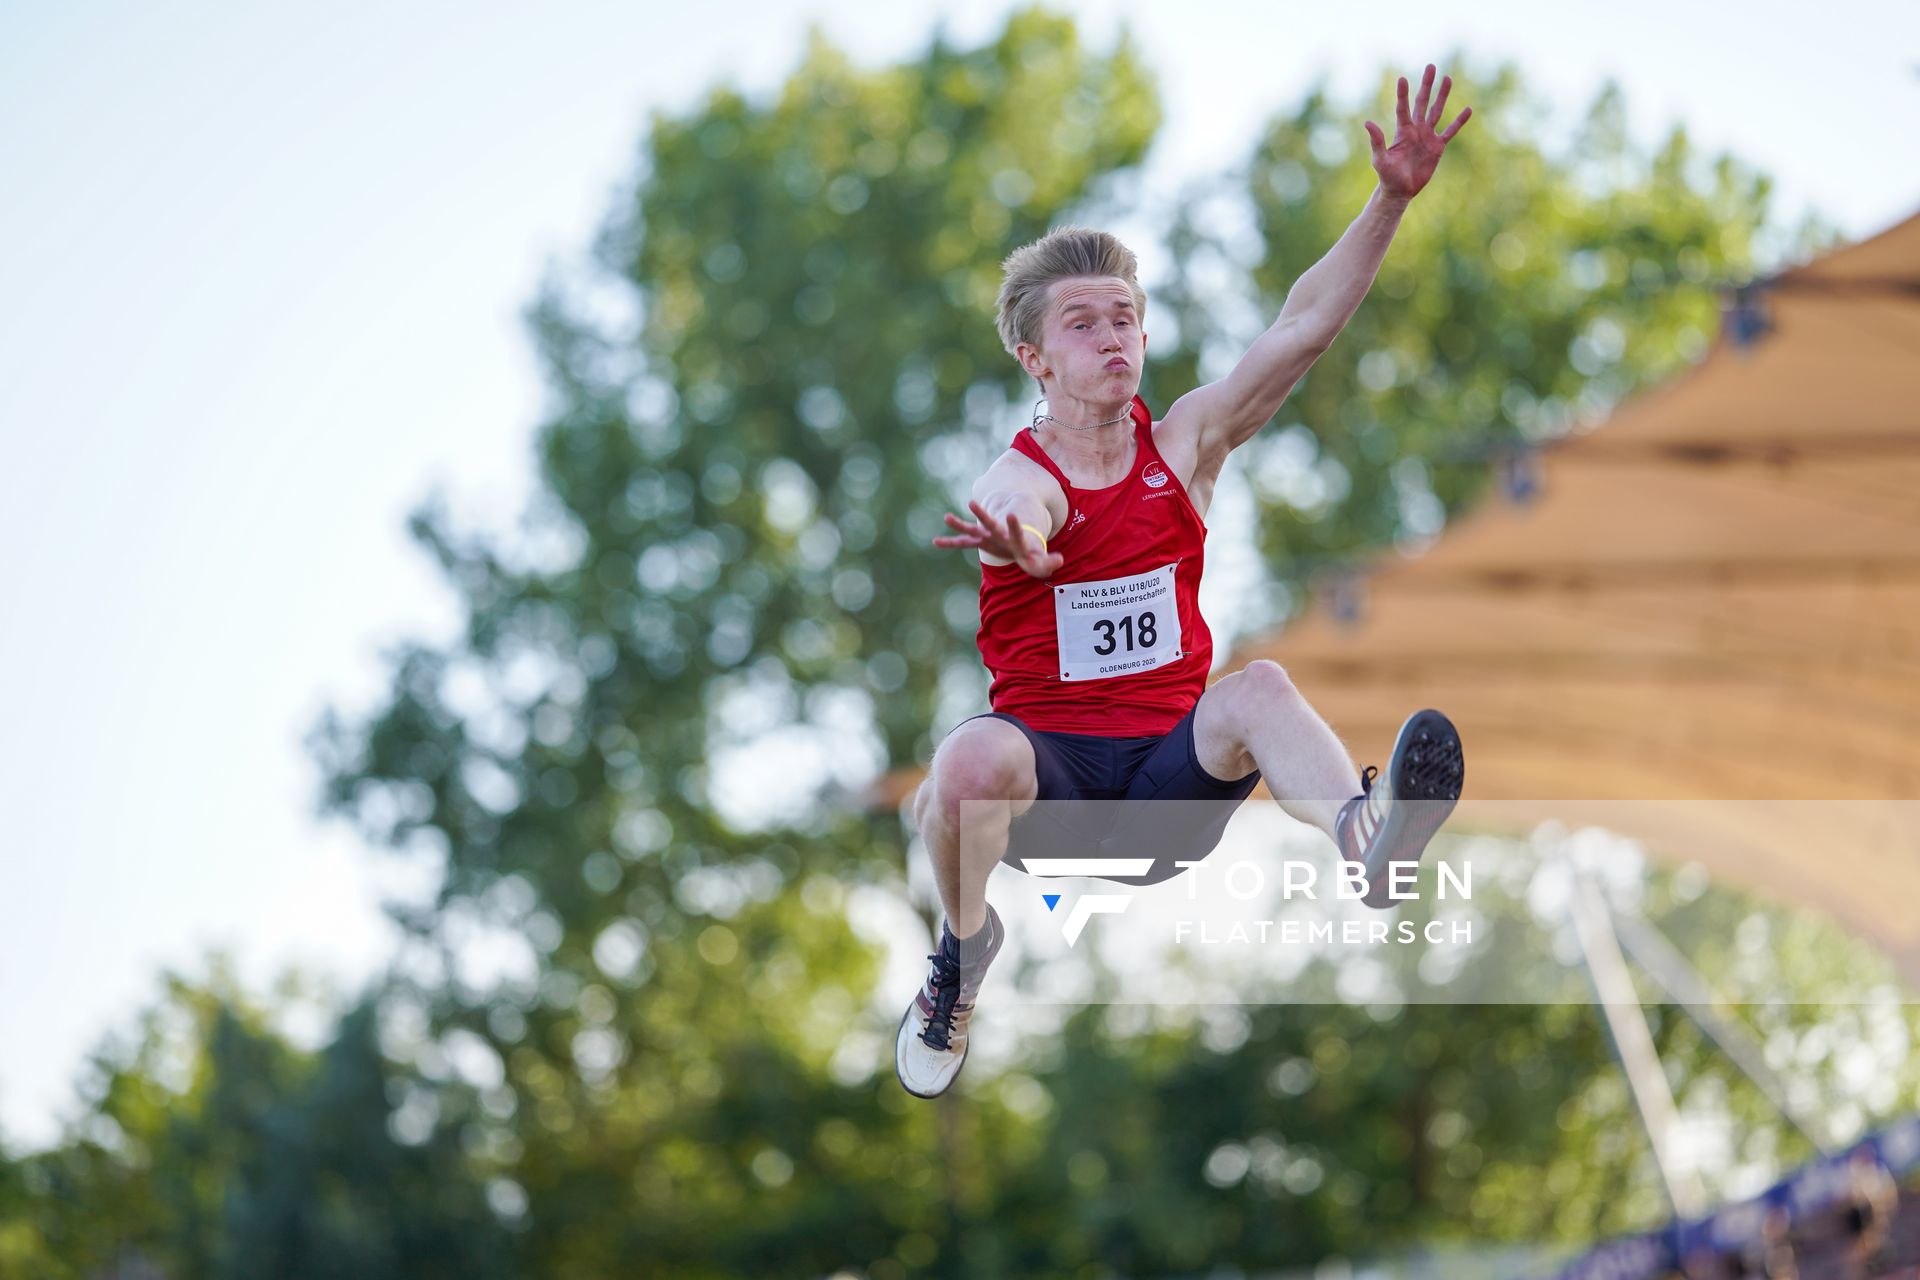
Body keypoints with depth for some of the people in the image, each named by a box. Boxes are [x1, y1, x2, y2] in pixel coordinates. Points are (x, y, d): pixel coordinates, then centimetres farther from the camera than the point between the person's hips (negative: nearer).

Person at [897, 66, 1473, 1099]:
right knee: (974, 758, -37)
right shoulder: (1016, 480, -8)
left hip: (1169, 778, 2)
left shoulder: (1186, 443, 6)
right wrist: (1017, 543, -61)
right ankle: (963, 959, -8)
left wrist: (1392, 200, -16)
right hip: (1049, 765, -2)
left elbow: (1304, 326, -3)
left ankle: (1367, 841, -63)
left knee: (1260, 691, -30)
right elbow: (1025, 526, -34)